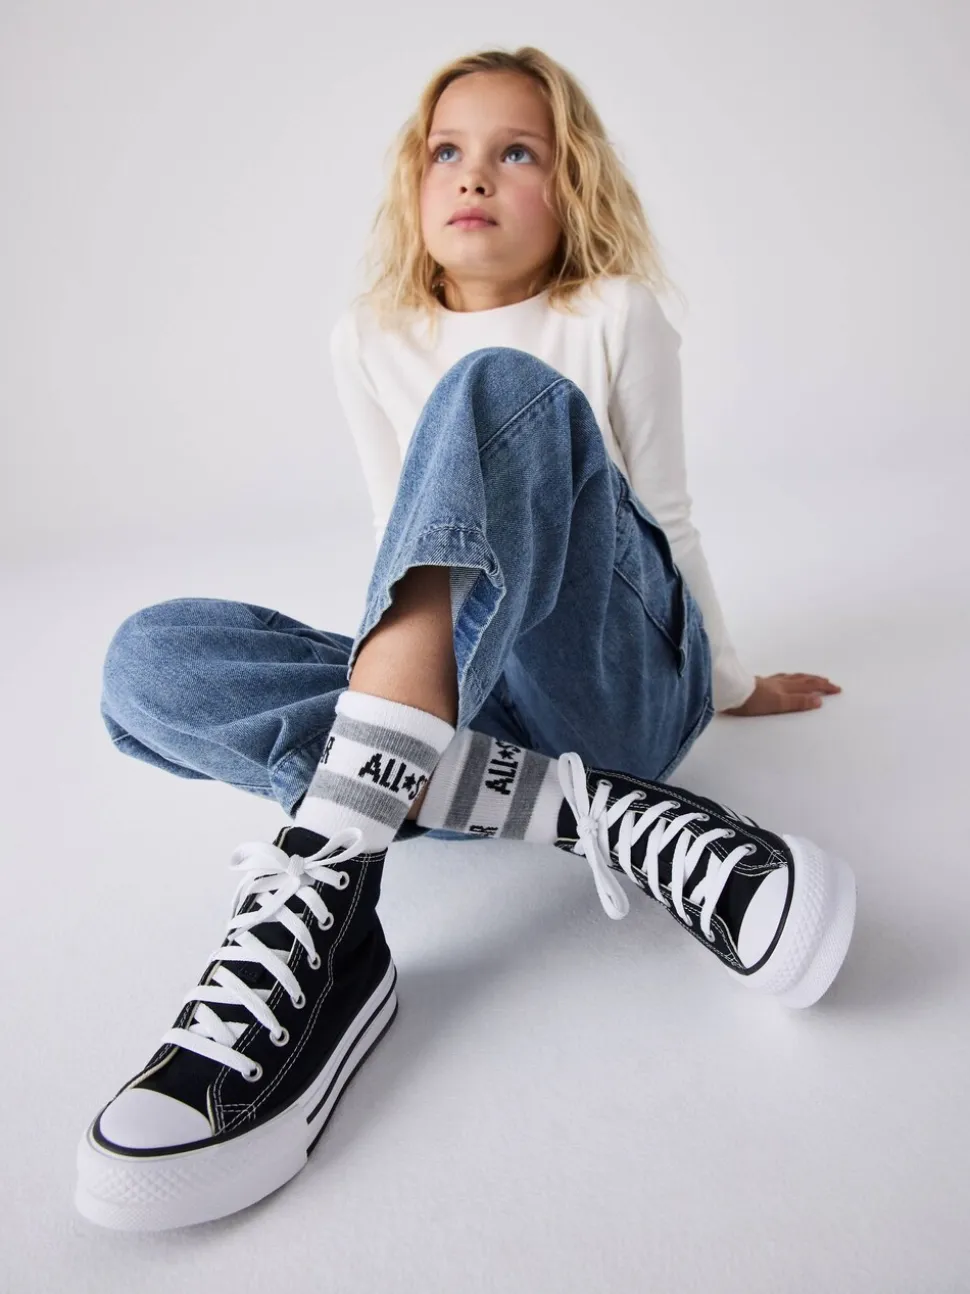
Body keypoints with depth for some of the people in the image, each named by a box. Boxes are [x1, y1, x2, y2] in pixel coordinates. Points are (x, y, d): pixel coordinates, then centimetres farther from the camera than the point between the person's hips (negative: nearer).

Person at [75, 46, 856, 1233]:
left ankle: (333, 850, -43)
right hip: (459, 697, 3)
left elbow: (665, 516, 12)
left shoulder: (615, 315, 5)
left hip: (620, 679, -2)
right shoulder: (370, 337, 12)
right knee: (149, 660, -20)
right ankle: (597, 812, -33)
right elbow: (407, 540, 14)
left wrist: (728, 682, 19)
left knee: (499, 389, -26)